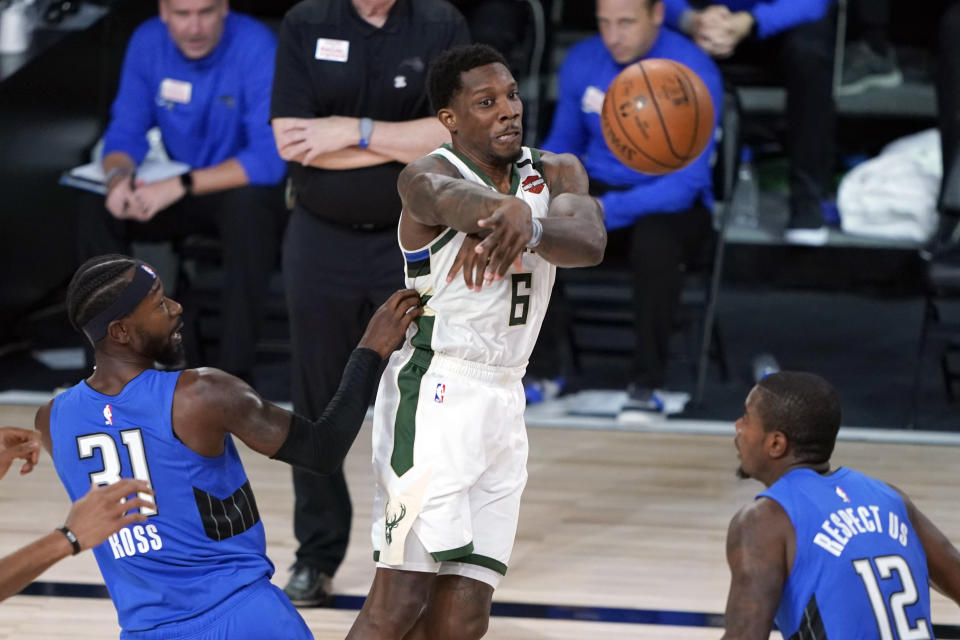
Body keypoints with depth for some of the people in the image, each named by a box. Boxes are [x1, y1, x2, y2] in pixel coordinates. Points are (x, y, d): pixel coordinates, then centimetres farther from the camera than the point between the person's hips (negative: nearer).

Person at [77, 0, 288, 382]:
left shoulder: (256, 47, -23)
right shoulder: (148, 43, -7)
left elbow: (269, 159, -29)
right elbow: (125, 132, 0)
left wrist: (181, 186, -35)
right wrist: (119, 175, -25)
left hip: (248, 189, -5)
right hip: (181, 194, 5)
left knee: (247, 208, -38)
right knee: (98, 219, -19)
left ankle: (236, 375, -31)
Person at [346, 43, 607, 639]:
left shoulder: (556, 173, 7)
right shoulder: (428, 176, -9)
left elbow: (590, 240, -16)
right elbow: (455, 199, -36)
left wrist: (529, 229, -41)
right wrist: (509, 209, -62)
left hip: (503, 404, 6)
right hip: (434, 394, -6)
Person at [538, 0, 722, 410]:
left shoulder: (693, 72, -16)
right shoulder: (582, 61, 1)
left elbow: (688, 181, -22)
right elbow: (562, 143, 13)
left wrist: (608, 210, -34)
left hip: (670, 203, -4)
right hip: (597, 188, 4)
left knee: (654, 239, -39)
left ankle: (647, 383, -22)